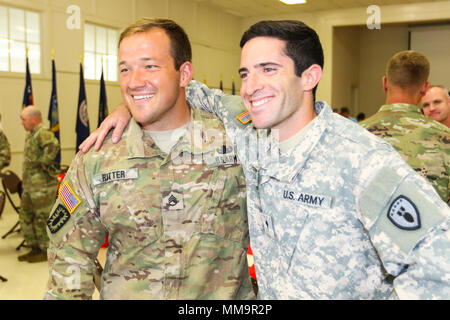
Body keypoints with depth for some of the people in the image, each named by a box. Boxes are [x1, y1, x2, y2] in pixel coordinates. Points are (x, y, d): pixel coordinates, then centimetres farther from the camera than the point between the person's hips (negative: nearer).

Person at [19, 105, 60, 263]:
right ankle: (34, 248, 26)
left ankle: (46, 251, 9)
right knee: (25, 216, 15)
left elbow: (54, 146, -37)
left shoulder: (43, 133, -16)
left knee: (42, 218, -1)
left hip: (42, 186, -10)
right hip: (29, 185, 10)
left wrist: (43, 163, -26)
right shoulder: (30, 135, 15)